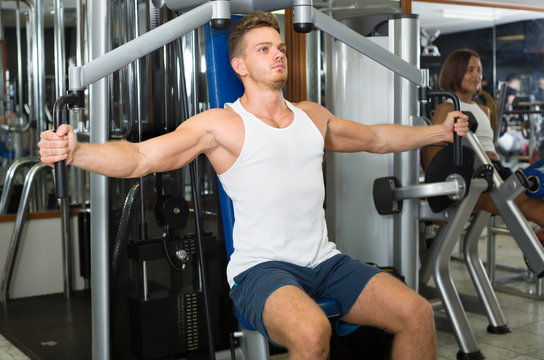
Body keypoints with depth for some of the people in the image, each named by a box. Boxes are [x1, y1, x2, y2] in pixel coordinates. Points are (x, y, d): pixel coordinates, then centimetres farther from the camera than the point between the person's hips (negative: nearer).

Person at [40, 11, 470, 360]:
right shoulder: (221, 124, -2)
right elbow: (140, 157, -12)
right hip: (261, 268, -5)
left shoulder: (312, 116, 16)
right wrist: (74, 151, -28)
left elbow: (376, 137, 32)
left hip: (325, 261, 6)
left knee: (418, 314, -12)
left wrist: (440, 131, 36)